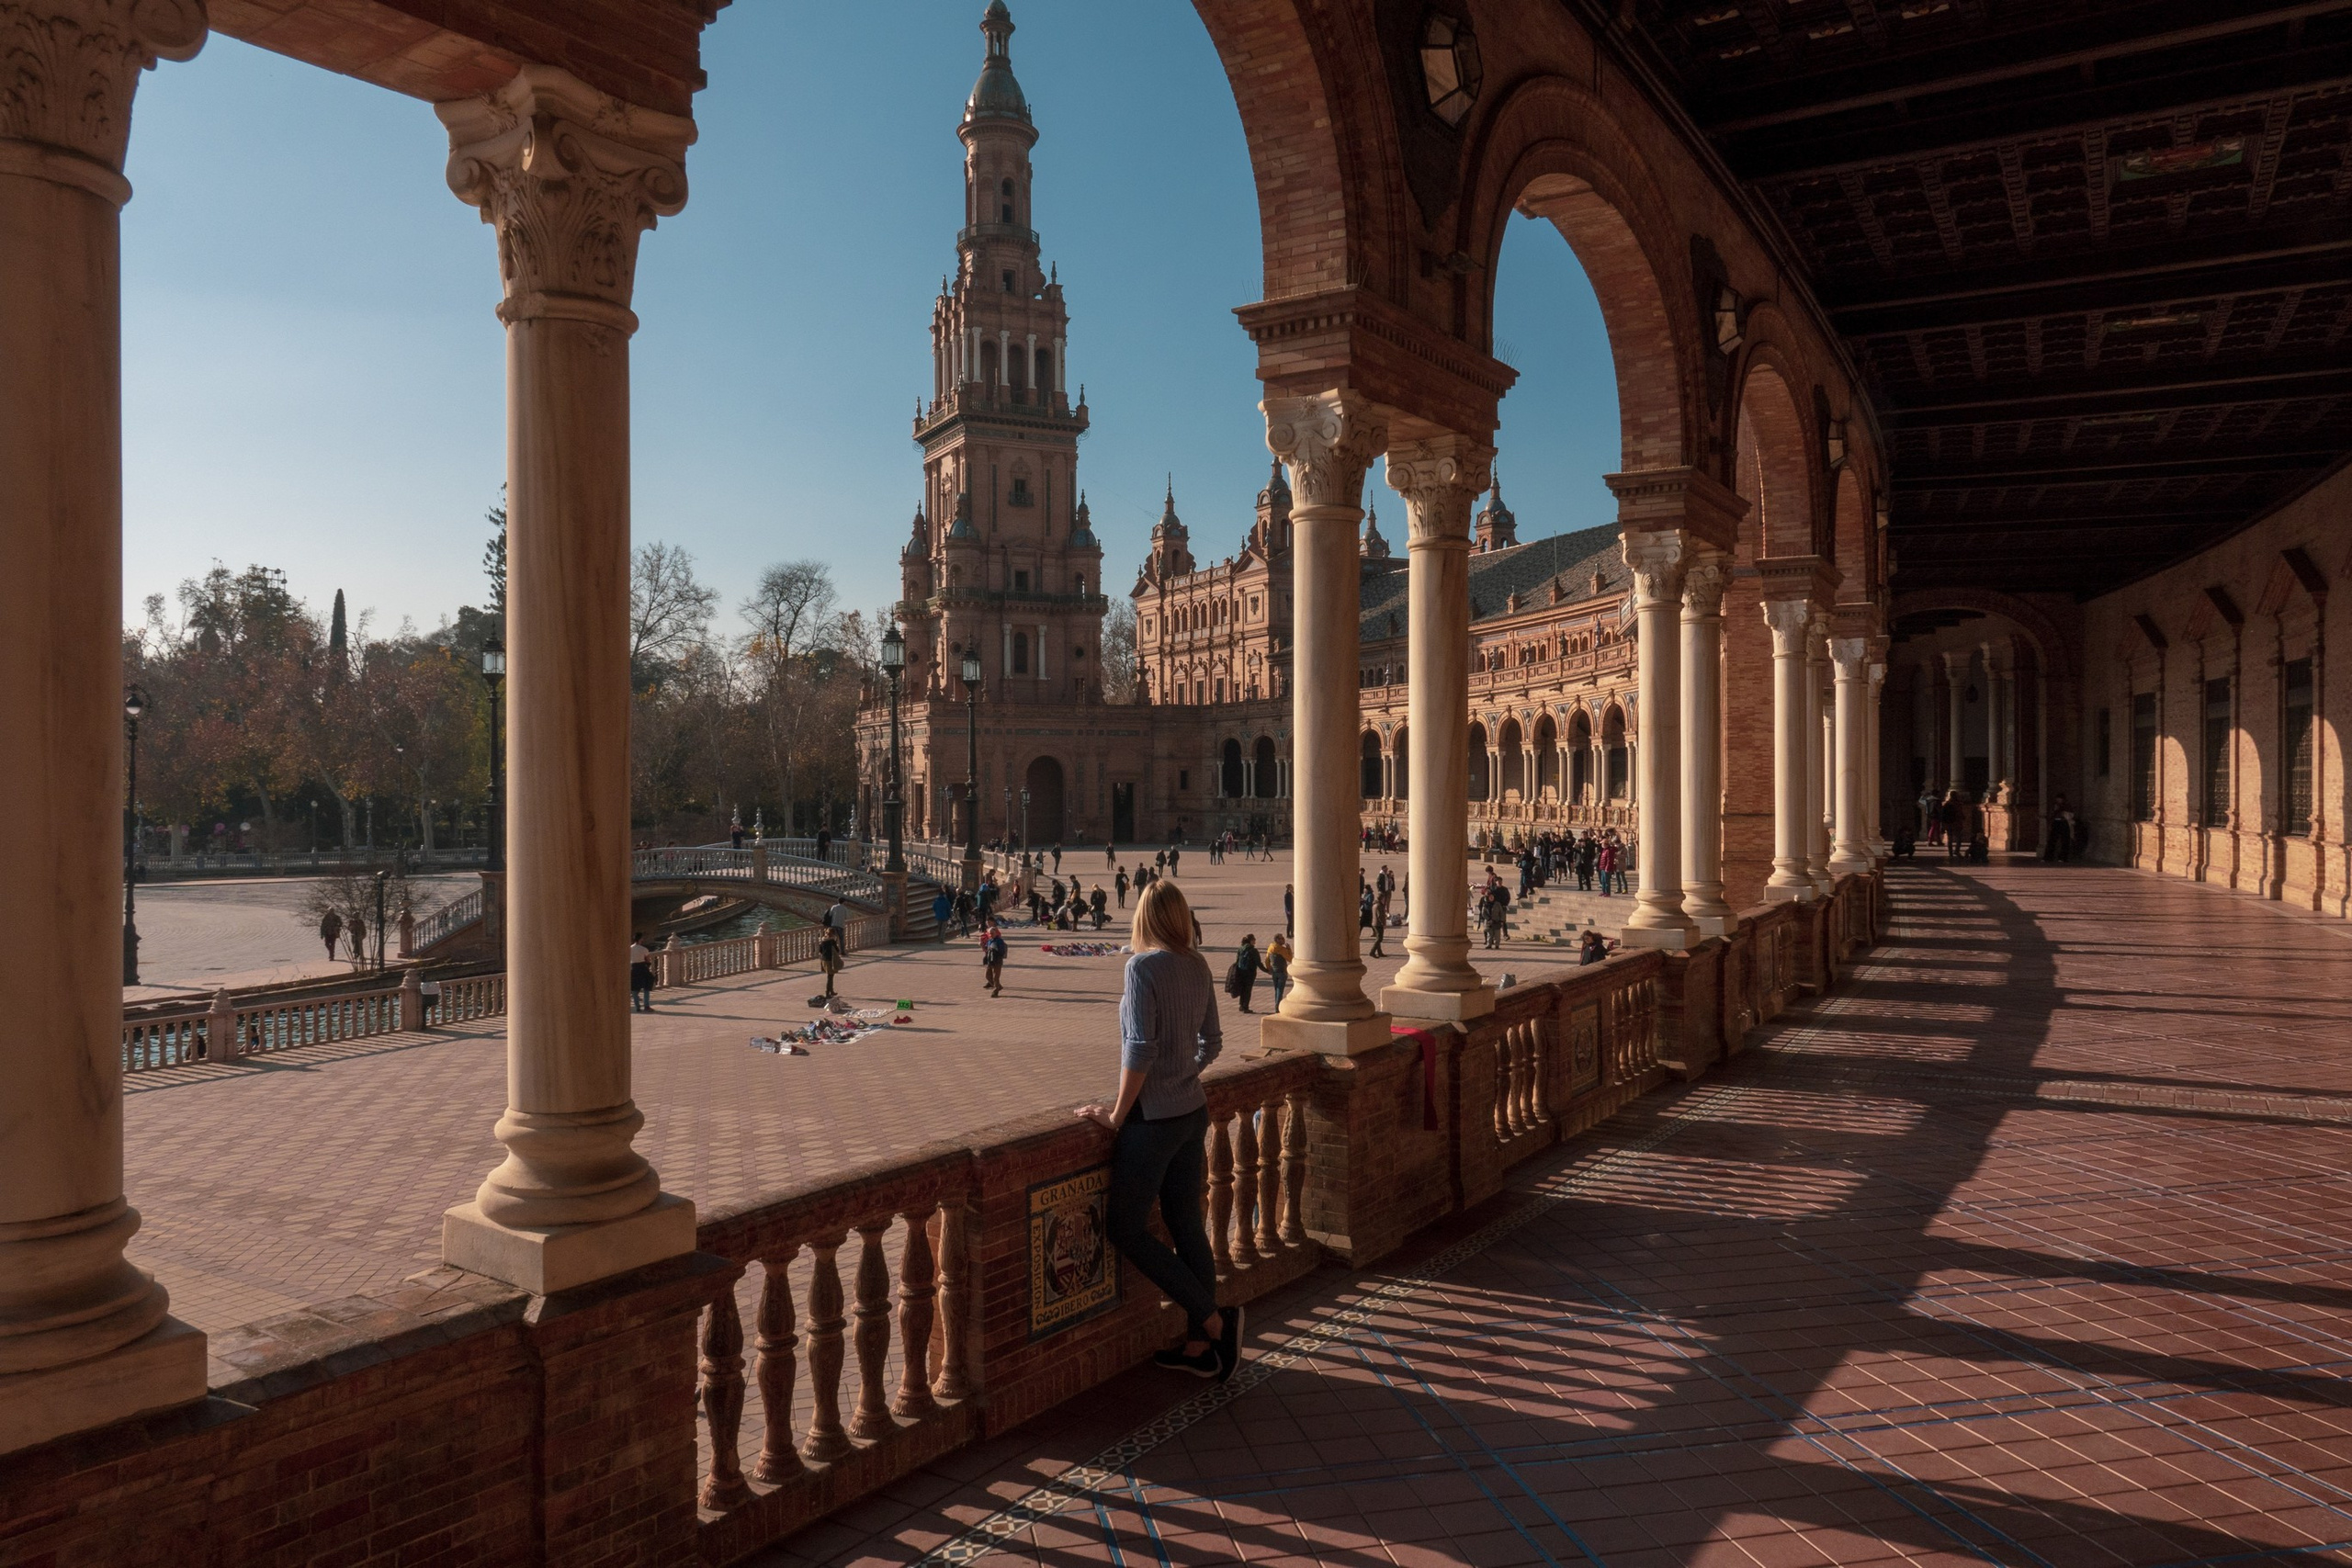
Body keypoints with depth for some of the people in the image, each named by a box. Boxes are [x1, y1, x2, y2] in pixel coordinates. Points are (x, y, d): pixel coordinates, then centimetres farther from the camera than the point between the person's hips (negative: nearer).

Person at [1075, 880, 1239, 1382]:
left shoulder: (1144, 966, -16)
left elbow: (1140, 1048, -21)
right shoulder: (1198, 967, 5)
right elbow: (1211, 1042, 13)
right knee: (1187, 1227, 14)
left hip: (1153, 1119, -8)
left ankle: (1215, 1321, 2)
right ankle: (1200, 1346, 20)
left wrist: (1117, 1115, -13)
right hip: (1193, 1111, 8)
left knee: (1125, 1227, 3)